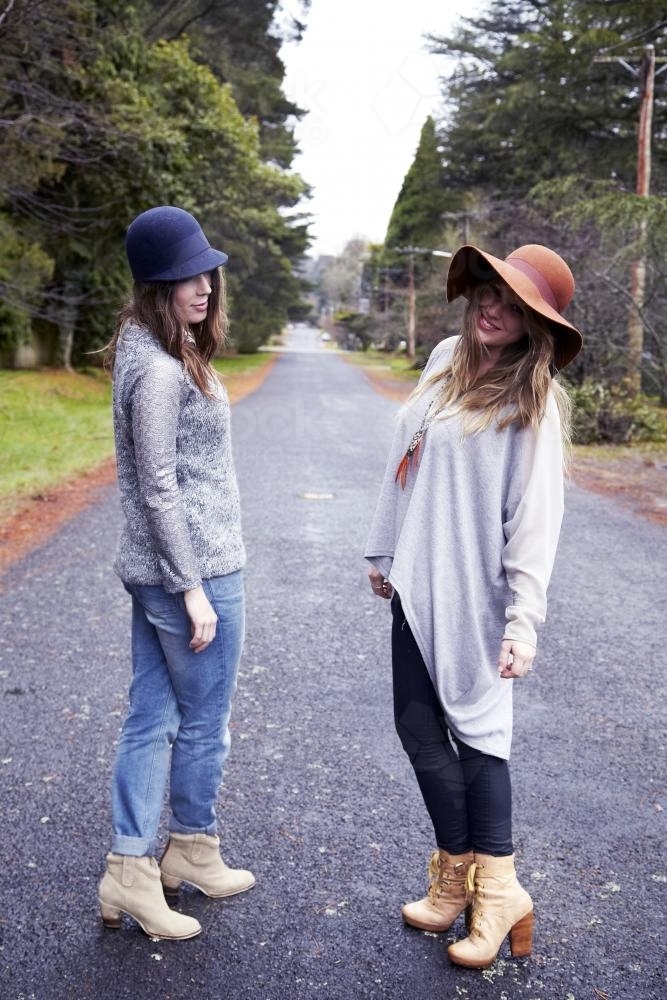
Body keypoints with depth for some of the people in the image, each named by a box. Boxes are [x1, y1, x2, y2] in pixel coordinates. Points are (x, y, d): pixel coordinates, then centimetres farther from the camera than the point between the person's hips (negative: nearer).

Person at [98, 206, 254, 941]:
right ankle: (192, 854, 28)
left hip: (151, 568, 9)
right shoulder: (162, 370, -19)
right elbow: (159, 488, -21)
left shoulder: (149, 353, 11)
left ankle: (130, 872, 21)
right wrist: (193, 588, -18)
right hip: (192, 568, -9)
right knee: (203, 722, 9)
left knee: (152, 720, 12)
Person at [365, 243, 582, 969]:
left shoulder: (532, 403, -11)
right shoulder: (444, 360, 9)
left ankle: (488, 886, 18)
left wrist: (524, 620, -24)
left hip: (473, 594, -7)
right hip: (418, 585, 7)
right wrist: (385, 551, 17)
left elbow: (536, 520, -17)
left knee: (476, 731, 2)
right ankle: (460, 881, 27)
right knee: (420, 727, 12)